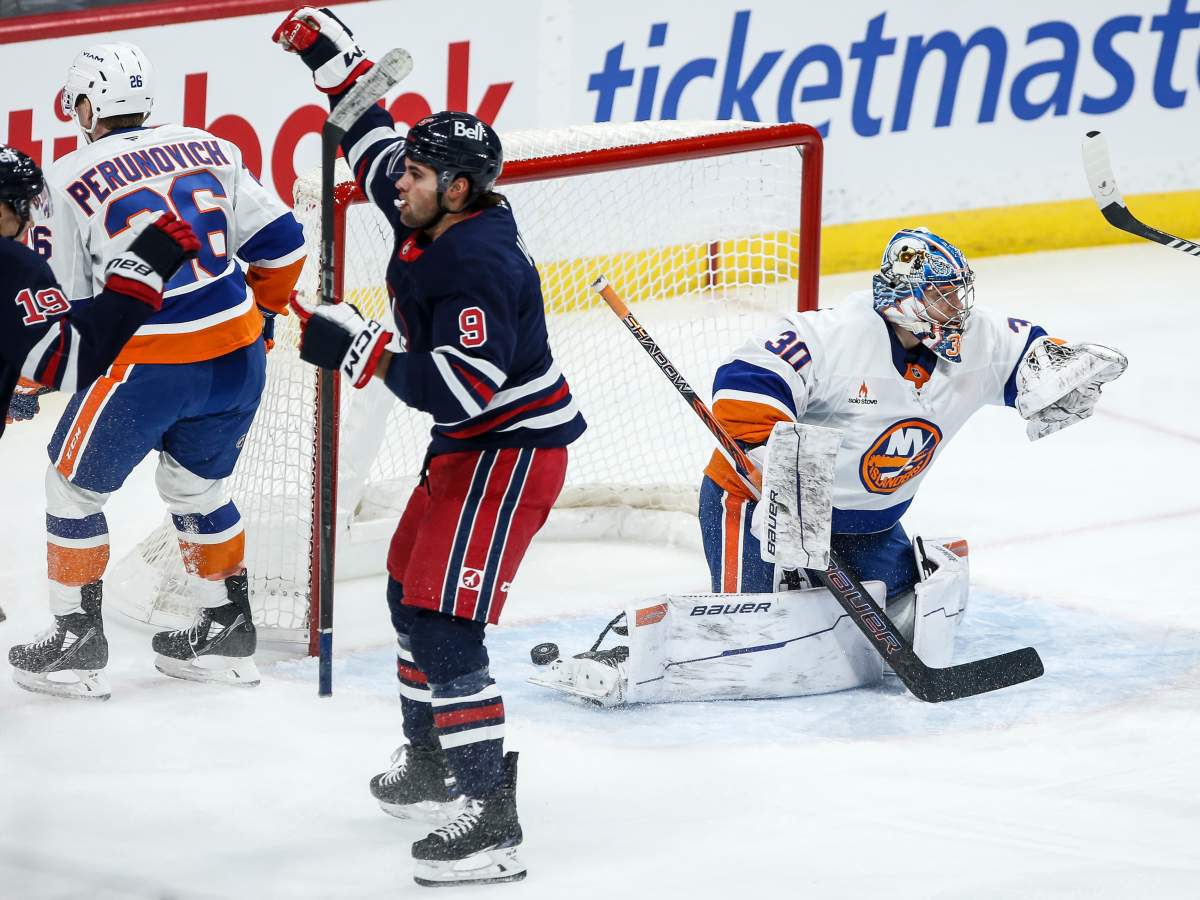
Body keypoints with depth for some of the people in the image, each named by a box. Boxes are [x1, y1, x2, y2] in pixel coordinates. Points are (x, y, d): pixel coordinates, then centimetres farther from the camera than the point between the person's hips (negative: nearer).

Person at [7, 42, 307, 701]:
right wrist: (260, 312, 25)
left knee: (74, 487, 15)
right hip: (235, 361, 5)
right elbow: (282, 242, 8)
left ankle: (76, 646, 17)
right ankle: (227, 634, 29)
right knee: (195, 487, 26)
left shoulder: (70, 178, -6)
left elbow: (65, 303, -2)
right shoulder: (210, 150, 6)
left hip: (146, 367, -5)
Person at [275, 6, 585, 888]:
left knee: (445, 619, -17)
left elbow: (463, 391, -33)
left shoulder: (481, 262, -27)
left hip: (515, 449, -11)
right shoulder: (434, 220, 2)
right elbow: (377, 147, 22)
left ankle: (491, 822, -19)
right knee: (412, 591, 23)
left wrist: (359, 346, -30)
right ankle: (431, 767, 40)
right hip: (470, 446, 11)